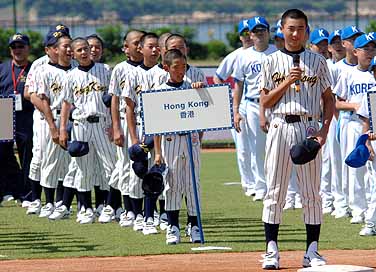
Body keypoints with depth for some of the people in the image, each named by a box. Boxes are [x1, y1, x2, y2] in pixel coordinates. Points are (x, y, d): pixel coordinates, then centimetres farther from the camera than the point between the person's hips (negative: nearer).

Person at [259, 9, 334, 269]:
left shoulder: (317, 61, 8)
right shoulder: (272, 62, 7)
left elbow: (329, 99, 9)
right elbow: (265, 102, 4)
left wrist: (324, 129, -4)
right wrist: (286, 82, -10)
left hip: (309, 128, 0)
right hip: (280, 128, 0)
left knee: (312, 192, 1)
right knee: (275, 191, -1)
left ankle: (312, 251, 6)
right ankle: (272, 251, 1)